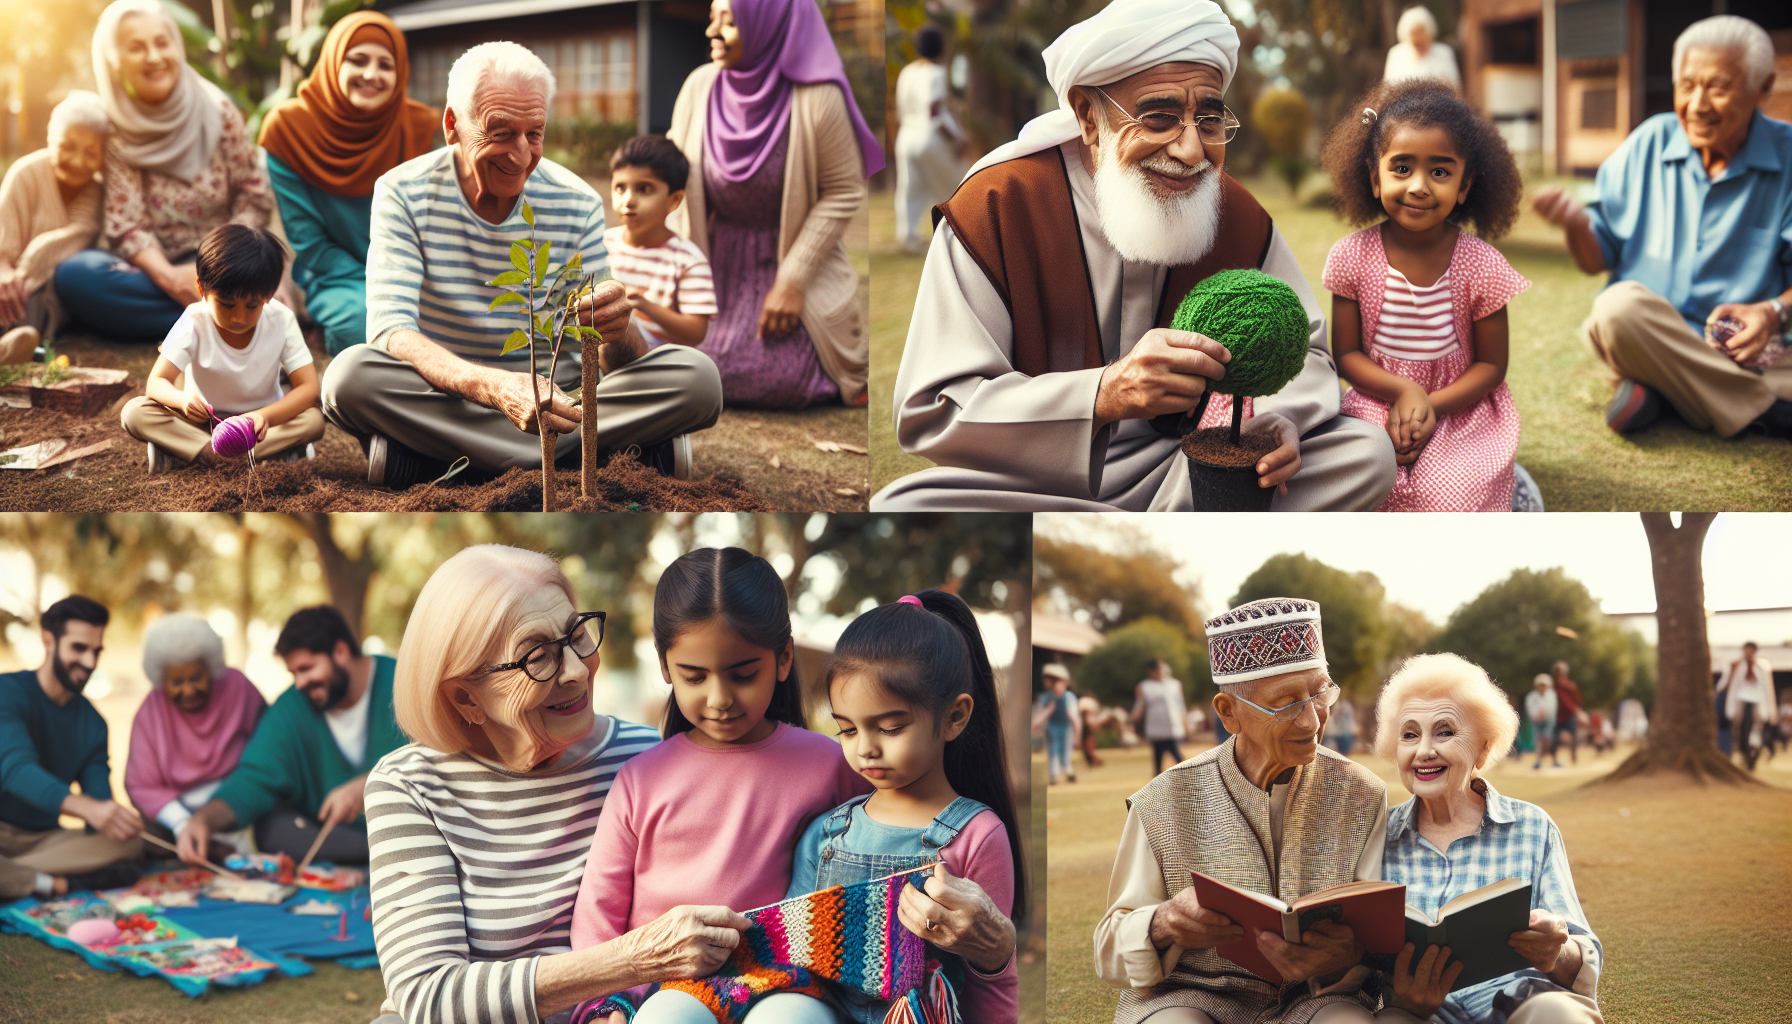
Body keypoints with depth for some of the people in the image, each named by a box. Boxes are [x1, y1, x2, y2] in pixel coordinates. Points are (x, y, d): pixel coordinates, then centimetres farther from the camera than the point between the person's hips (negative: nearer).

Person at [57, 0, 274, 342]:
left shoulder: (217, 112, 0)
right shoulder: (116, 134, 1)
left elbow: (256, 199, 0)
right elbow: (127, 227, -7)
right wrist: (168, 277, -26)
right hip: (155, 270, 3)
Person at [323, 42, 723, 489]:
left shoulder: (579, 204, -1)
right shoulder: (403, 193, -7)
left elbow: (610, 367, -3)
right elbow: (390, 331, -22)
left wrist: (618, 333, -32)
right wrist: (495, 386, -41)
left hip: (557, 400, 2)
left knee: (697, 376, -22)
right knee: (349, 375, -34)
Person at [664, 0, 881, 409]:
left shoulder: (816, 100, -21)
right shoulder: (700, 87, -9)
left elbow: (845, 193, -14)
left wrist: (793, 280, -17)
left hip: (795, 256, -4)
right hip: (720, 263, 4)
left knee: (776, 382, -18)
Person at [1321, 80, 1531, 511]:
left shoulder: (1483, 266, -11)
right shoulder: (1352, 257, -8)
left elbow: (1491, 364, -3)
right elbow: (1346, 354, -2)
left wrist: (1431, 407, -19)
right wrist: (1403, 391, -20)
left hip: (1460, 408, -1)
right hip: (1377, 401, 1)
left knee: (1449, 495, -26)